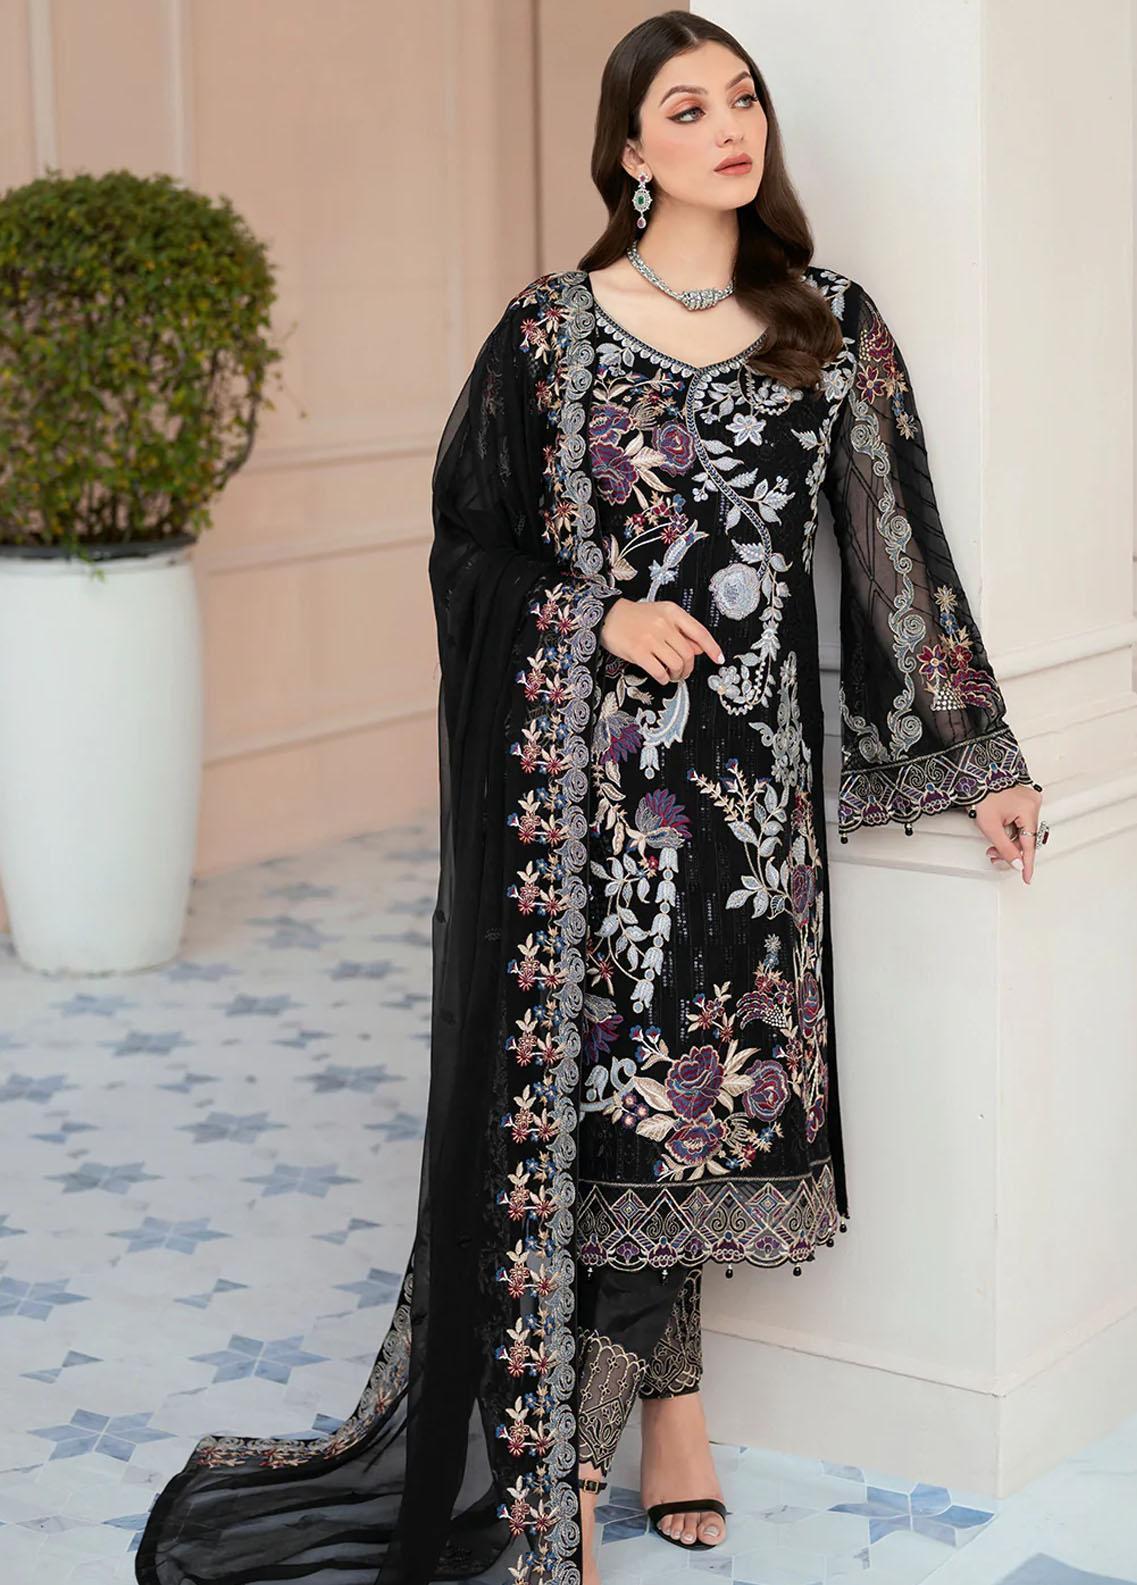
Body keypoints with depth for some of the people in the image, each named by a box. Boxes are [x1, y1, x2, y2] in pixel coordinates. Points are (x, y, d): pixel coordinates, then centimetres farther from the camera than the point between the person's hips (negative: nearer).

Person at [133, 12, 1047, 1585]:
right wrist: (599, 615, -12)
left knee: (702, 1071, 7)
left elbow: (898, 546, 8)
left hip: (753, 763, 3)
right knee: (582, 1073, -3)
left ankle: (653, 1393, 26)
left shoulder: (832, 328, 6)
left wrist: (978, 755, 8)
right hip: (581, 760, -3)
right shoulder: (552, 330, -1)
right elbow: (469, 540, 4)